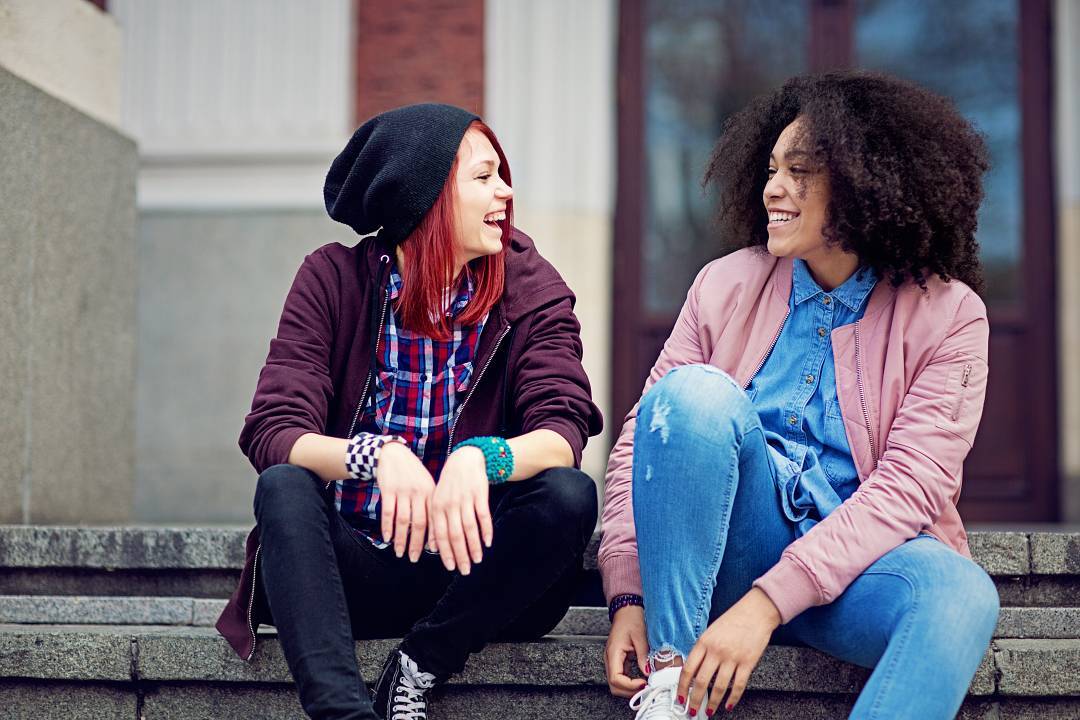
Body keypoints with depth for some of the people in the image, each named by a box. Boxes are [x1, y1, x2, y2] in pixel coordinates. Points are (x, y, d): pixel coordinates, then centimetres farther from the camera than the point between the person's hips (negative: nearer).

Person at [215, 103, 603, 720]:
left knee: (569, 495, -26)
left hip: (472, 566, 0)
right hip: (355, 571, 0)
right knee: (283, 486, -28)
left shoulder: (529, 287, -1)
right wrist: (376, 454, -34)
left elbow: (563, 433, -16)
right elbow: (270, 434, -13)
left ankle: (417, 670, -18)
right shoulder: (335, 279, -2)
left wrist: (482, 457, -38)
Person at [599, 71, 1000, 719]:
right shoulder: (729, 284, 8)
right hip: (730, 550, 2)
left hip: (856, 557, -1)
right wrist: (627, 595, -10)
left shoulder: (948, 314, 0)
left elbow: (908, 486, -11)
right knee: (696, 391, -26)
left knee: (961, 595, -34)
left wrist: (767, 603, -22)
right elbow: (644, 438, 4)